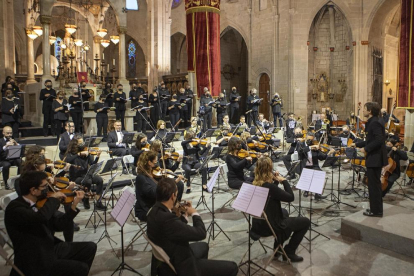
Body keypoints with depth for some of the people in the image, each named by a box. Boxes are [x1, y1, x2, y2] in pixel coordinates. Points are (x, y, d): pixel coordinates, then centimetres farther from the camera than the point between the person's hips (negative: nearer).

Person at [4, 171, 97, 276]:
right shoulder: (15, 207, -21)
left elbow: (57, 225, 6)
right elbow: (41, 217, -41)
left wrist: (74, 205, -2)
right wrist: (53, 198, -23)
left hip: (51, 248, 8)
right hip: (36, 261, -8)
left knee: (90, 247, 8)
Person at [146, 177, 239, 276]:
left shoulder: (155, 211, -5)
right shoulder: (166, 219, -35)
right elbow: (200, 233, -28)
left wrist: (185, 216, 3)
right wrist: (195, 214, -12)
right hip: (179, 267, -9)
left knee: (204, 246, 33)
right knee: (231, 267, -3)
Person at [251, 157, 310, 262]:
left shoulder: (255, 184, -3)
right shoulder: (269, 186, -29)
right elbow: (291, 197, -19)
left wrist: (276, 181, 2)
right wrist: (284, 181, -9)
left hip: (259, 224, 8)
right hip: (270, 226, -8)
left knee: (284, 211, 36)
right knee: (306, 222, 8)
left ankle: (278, 247, 37)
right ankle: (289, 252, 15)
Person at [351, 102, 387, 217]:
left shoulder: (375, 122, -18)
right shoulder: (373, 122, 13)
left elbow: (379, 140, -27)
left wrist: (366, 148, -18)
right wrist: (357, 144, 19)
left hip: (375, 158, -10)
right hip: (374, 158, 10)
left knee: (374, 184, -1)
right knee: (375, 184, 17)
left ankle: (376, 210, 8)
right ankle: (376, 208, 28)